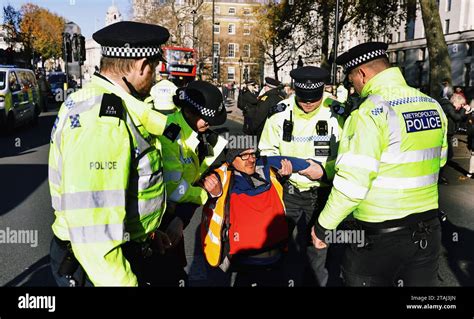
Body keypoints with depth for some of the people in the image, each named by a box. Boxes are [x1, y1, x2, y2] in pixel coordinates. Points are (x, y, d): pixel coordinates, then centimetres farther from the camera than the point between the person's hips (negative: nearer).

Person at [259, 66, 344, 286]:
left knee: (316, 254, 12)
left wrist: (324, 170, -23)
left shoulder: (336, 114, -11)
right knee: (288, 252, 12)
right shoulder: (280, 113, -6)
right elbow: (267, 149, 6)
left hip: (323, 194, -1)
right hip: (288, 192, 2)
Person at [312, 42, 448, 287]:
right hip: (428, 229, 7)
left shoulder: (370, 113, -19)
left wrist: (324, 225, -12)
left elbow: (353, 181, -22)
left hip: (380, 235, -6)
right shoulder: (433, 106, 3)